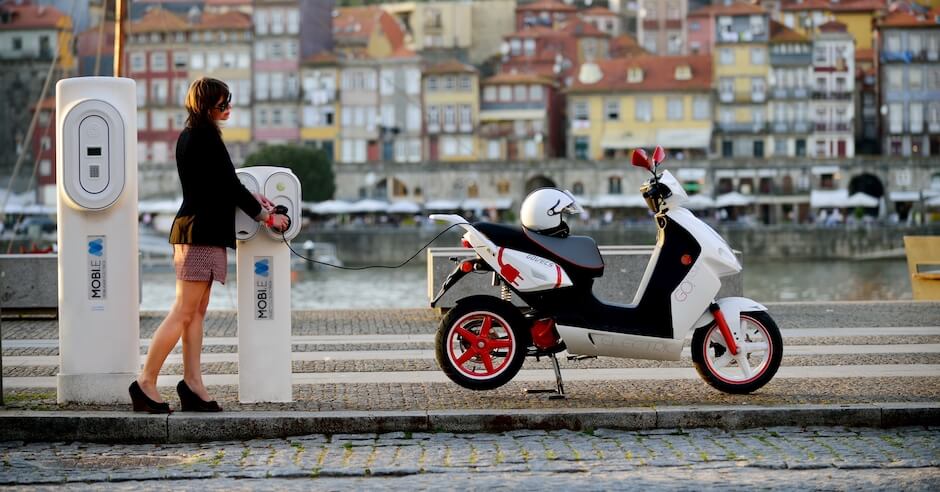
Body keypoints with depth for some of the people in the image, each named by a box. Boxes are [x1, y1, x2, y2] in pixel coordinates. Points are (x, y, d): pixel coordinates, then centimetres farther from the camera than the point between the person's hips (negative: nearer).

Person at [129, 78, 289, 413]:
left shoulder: (189, 136, 16)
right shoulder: (205, 137, -13)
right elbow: (230, 185, -11)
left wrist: (251, 198, 17)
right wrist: (267, 217, -1)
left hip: (194, 230, 10)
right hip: (202, 234, -10)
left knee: (197, 312, 8)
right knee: (183, 312, -8)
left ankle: (192, 384, 7)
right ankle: (146, 382, -7)